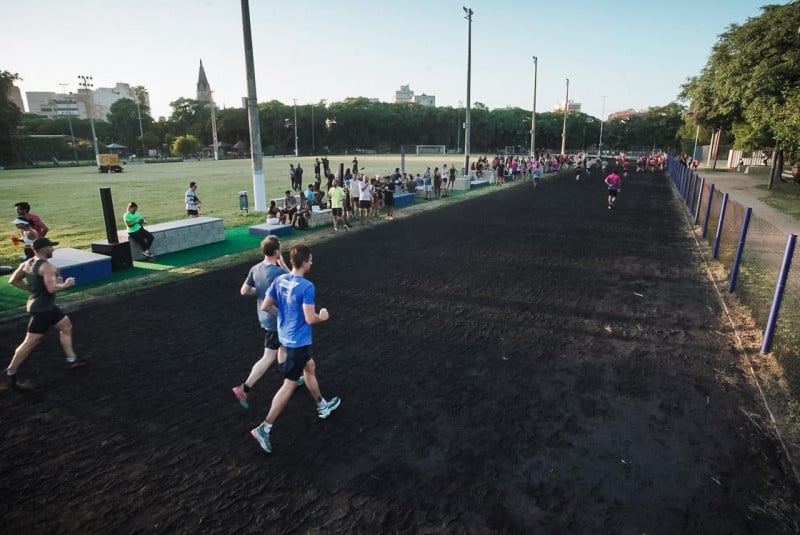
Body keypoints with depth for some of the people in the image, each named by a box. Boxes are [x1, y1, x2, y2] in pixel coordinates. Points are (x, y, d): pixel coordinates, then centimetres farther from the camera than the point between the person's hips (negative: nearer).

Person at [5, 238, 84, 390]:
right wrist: (66, 284, -13)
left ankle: (72, 360, 27)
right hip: (41, 309, -11)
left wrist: (31, 288, 15)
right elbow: (52, 288, -30)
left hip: (46, 306, 11)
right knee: (30, 342, -2)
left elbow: (13, 280, 13)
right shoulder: (47, 266, -23)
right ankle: (10, 373, 10)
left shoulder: (27, 263, 6)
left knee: (66, 326, 20)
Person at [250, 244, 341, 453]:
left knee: (310, 367, 26)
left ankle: (322, 406, 44)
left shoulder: (279, 280, -2)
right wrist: (323, 316, -4)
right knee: (289, 384, 2)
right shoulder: (307, 287, -25)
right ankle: (264, 428, 7)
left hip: (285, 336, 9)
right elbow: (310, 319, -24)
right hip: (298, 341, -9)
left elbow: (266, 306, 3)